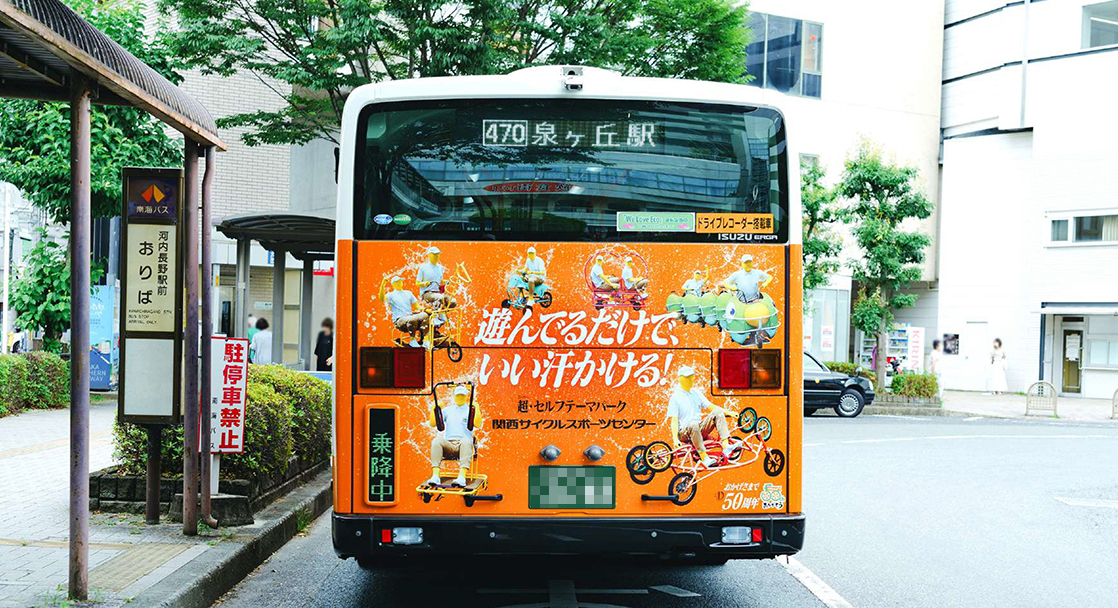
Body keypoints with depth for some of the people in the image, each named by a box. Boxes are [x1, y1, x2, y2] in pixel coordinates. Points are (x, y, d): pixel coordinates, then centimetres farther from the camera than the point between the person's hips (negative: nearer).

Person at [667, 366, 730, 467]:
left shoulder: (696, 393, 15)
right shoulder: (675, 397, -3)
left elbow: (711, 406, 14)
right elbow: (674, 420, -10)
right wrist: (675, 439, -22)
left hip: (701, 430, 5)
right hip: (684, 432, -5)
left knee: (717, 412, -16)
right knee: (693, 425, -40)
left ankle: (725, 447, -29)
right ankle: (704, 457, -38)